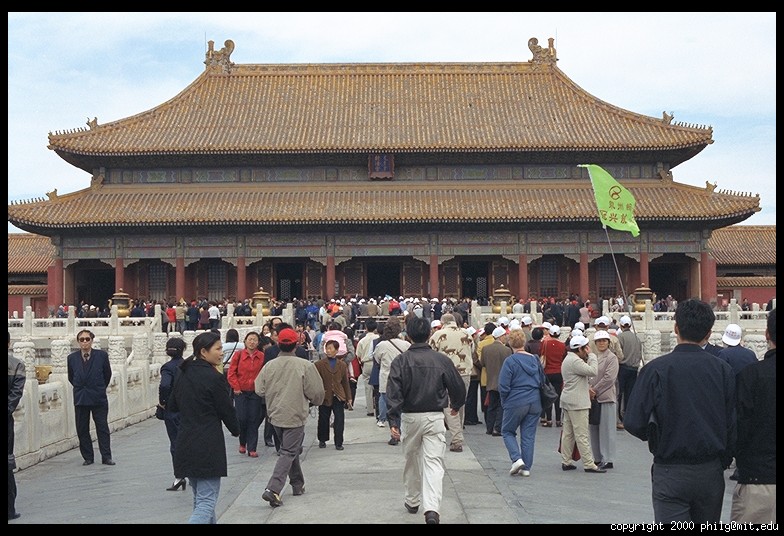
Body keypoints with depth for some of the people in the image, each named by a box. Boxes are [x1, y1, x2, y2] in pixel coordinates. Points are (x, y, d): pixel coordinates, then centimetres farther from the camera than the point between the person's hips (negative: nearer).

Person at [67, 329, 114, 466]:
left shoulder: (101, 355, -2)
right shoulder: (72, 358, 2)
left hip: (99, 398, -2)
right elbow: (70, 377, 15)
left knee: (102, 428, 1)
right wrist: (80, 389, 12)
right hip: (80, 398, 2)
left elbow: (107, 374, 9)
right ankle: (88, 457, 15)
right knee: (82, 430, 5)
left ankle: (106, 457, 5)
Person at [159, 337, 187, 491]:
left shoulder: (168, 367, -12)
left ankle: (179, 476, -2)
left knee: (175, 442, 1)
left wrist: (162, 401, -14)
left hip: (172, 409, -4)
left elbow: (164, 385, -29)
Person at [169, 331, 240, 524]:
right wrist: (236, 430, 11)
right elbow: (227, 410, -6)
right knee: (206, 502, -5)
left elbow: (172, 405, 18)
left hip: (185, 444, 8)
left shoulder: (183, 374, 7)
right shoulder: (214, 378, -14)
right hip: (208, 446, -8)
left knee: (200, 497, 20)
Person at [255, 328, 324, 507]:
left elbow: (259, 390, -1)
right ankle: (273, 489, -14)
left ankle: (297, 484, 34)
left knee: (291, 450, 22)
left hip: (275, 416, 5)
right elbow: (317, 393, -11)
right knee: (288, 453, 0)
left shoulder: (269, 365, -7)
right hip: (295, 416, -5)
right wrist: (314, 401, 13)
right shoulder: (305, 365, -15)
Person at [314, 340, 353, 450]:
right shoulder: (319, 364, -1)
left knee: (339, 420, -4)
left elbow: (345, 382, 11)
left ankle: (338, 443, 6)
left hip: (338, 397, 1)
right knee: (323, 420, 10)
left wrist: (348, 398, 11)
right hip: (325, 397, -1)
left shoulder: (342, 365, 6)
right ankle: (322, 440, 29)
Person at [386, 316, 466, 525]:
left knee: (411, 460, 19)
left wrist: (394, 421, -13)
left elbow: (394, 392, -14)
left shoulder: (401, 361, -6)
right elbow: (458, 387, 4)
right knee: (433, 463, -3)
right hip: (435, 417, 0)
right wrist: (456, 406, 24)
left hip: (410, 416, 1)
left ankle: (412, 501, 35)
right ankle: (432, 509, -18)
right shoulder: (442, 360, -3)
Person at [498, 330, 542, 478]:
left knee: (507, 431, 12)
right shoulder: (535, 359, 4)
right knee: (529, 435, 10)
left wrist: (504, 401, 2)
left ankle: (517, 459, -6)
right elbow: (542, 380, 13)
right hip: (535, 403, 5)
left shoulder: (510, 361, -13)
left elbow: (503, 386, -13)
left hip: (516, 402, -5)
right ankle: (526, 467, 12)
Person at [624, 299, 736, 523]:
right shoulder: (723, 370, -3)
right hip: (711, 472, 4)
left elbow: (633, 423, -15)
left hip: (670, 473, -3)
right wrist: (724, 460, 16)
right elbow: (734, 424, -1)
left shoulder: (656, 369, -11)